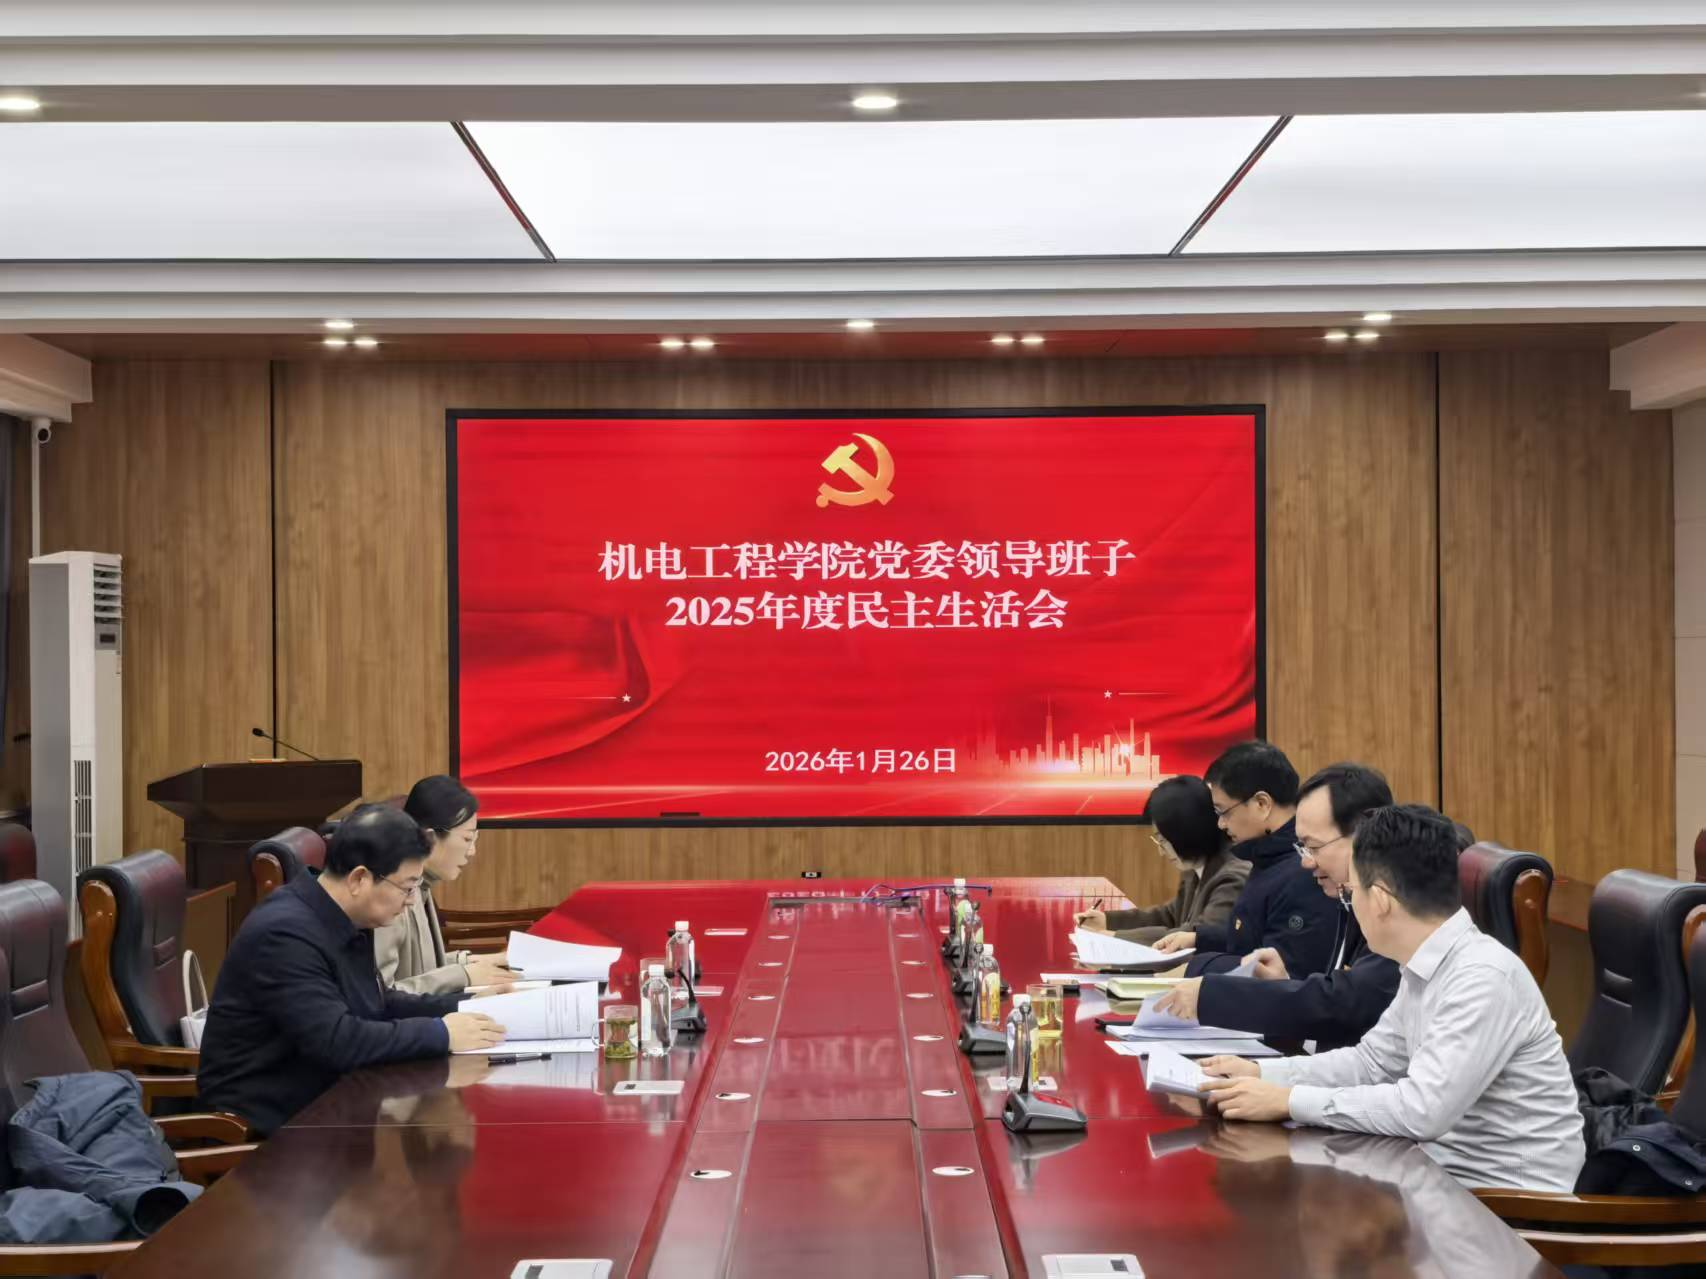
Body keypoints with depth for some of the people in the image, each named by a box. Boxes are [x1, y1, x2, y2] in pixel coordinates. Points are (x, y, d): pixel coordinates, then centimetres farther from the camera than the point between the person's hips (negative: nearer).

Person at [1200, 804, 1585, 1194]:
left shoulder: (1483, 978, -24)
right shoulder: (1425, 969, 4)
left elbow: (1423, 1109, -29)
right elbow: (1372, 1061, 15)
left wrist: (1289, 1101, -23)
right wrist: (1260, 1073, 4)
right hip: (1449, 1169, 7)